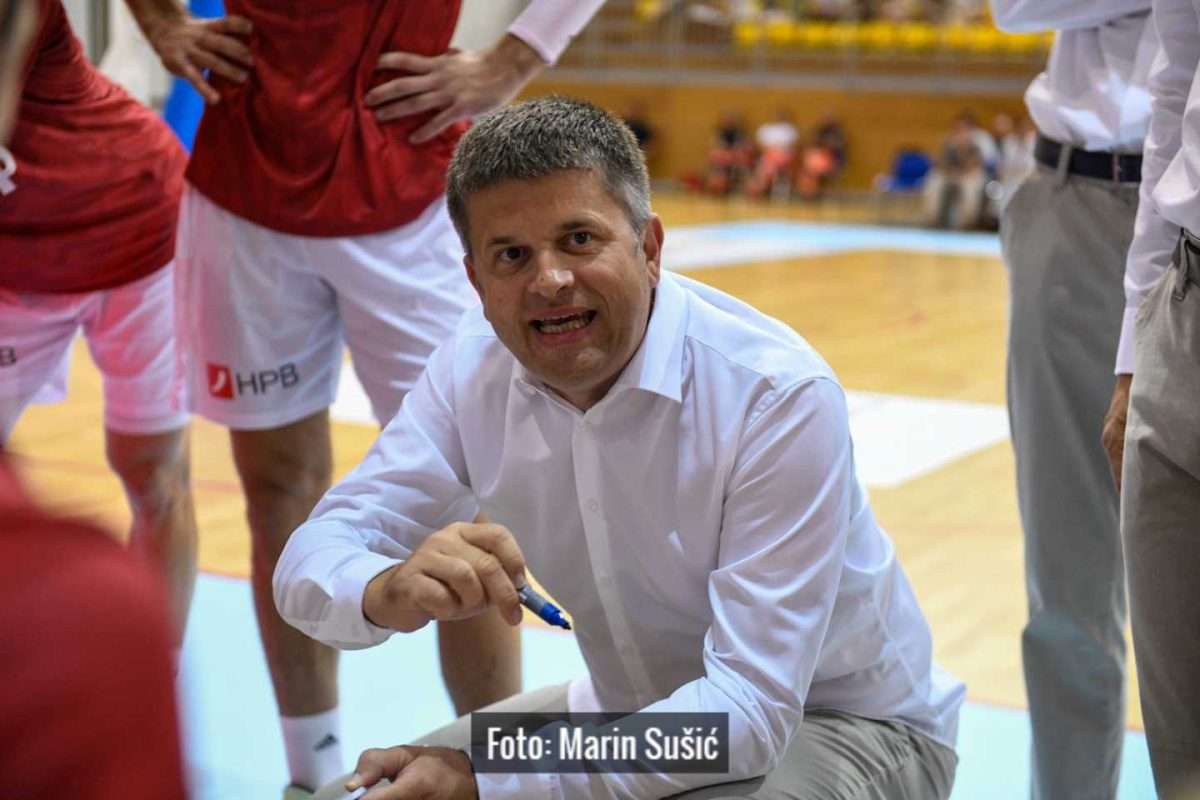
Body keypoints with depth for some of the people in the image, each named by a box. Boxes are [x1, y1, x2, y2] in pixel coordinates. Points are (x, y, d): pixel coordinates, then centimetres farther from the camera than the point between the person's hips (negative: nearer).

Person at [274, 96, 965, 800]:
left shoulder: (781, 396, -28)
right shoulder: (473, 369, -10)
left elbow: (750, 710, -31)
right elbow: (312, 565, -14)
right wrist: (388, 593, -39)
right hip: (631, 711, 5)